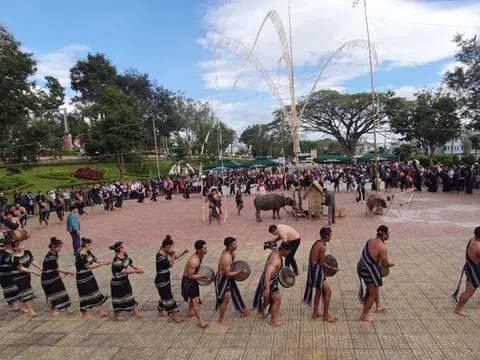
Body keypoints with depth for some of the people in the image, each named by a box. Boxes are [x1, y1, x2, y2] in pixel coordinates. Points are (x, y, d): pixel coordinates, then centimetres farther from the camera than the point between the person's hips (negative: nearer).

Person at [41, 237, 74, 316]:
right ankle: (51, 311, 27)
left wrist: (64, 271, 2)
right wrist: (68, 272, -14)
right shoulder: (50, 257, -27)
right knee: (51, 294, 8)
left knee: (61, 291, 10)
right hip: (48, 279, -8)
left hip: (55, 276, 8)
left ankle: (67, 308, 20)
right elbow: (57, 269, -21)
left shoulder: (55, 254, 0)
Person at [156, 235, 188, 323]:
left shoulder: (166, 253, 1)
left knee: (164, 296, 22)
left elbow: (175, 257, 13)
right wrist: (172, 254, -20)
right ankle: (174, 316, 8)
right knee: (168, 298, -1)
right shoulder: (160, 255, -26)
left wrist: (183, 253, 1)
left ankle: (160, 311, 40)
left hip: (166, 279, 9)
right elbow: (170, 264, -24)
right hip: (161, 281, -9)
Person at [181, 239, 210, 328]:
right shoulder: (194, 261, -34)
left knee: (194, 296, 26)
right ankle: (200, 321, -3)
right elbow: (190, 276, -29)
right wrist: (202, 276, -29)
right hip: (188, 281, -10)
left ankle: (190, 312, 49)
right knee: (195, 300, -10)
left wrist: (202, 275, 11)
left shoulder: (200, 256, -5)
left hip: (192, 279, 10)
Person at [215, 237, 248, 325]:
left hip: (228, 277, 10)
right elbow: (227, 274, -28)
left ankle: (242, 310, 46)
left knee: (235, 292, 24)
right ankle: (221, 319, 21)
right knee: (225, 299, 1)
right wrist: (240, 272, -31)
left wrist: (238, 271, 12)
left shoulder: (231, 252, -7)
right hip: (222, 279, -9)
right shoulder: (226, 258, -35)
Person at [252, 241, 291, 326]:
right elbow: (268, 273, -42)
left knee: (270, 297, 30)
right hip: (270, 281, -9)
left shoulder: (275, 252, -4)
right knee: (277, 300, 6)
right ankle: (273, 321, 21)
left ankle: (261, 310, 51)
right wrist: (267, 288, -43)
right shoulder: (276, 260, -33)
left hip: (270, 279, 9)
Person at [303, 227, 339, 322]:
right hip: (317, 270, -9)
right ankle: (326, 315, 14)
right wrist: (332, 268, -4)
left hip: (312, 268, 10)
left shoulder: (317, 242, 7)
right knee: (328, 291, 3)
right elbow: (321, 263, -15)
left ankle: (315, 313, 30)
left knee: (319, 291, 21)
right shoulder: (323, 247, -21)